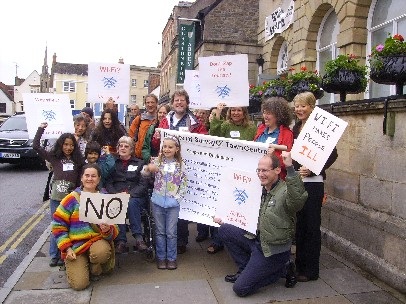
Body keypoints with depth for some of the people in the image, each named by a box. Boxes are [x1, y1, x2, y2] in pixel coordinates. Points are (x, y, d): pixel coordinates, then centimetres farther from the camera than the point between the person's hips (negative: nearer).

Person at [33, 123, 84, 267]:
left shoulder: (78, 160, 5)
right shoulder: (54, 157, 5)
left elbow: (80, 179, 5)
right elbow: (35, 146, 3)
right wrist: (41, 129, 1)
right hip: (56, 198, 0)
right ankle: (54, 255, 18)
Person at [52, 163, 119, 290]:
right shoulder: (72, 199, -1)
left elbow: (114, 227, 5)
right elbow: (58, 225, 0)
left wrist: (108, 230, -19)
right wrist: (67, 248, -8)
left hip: (97, 240, 1)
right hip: (75, 245, 0)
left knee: (101, 252, -36)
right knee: (79, 284, -15)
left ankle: (95, 267, 1)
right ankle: (76, 266, 21)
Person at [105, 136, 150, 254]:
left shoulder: (140, 163, 15)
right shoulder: (113, 164, 20)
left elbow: (144, 184, 2)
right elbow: (108, 183, 8)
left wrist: (129, 194, -14)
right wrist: (117, 194, -12)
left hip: (135, 197, -1)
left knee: (131, 203, -35)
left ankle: (138, 237, -32)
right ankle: (120, 241, -33)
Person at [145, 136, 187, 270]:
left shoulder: (180, 165, 0)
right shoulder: (157, 161, 1)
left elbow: (184, 185, 2)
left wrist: (177, 198, -8)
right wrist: (148, 168, -22)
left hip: (173, 203, -1)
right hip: (158, 202, 1)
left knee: (171, 232, 6)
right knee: (160, 231, 10)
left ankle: (171, 258, 19)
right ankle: (161, 257, 22)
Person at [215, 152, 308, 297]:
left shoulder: (286, 191, -19)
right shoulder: (261, 190, 7)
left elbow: (299, 198, -46)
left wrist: (290, 168, -53)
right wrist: (224, 221, 19)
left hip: (272, 251, -8)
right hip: (256, 240, 8)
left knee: (240, 288, -7)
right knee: (224, 230, 1)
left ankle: (281, 270, 8)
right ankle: (246, 270, 12)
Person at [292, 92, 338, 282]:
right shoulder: (297, 127, 12)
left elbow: (332, 154, -13)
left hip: (312, 182, -7)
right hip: (296, 181, 7)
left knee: (311, 225, 3)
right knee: (299, 223, 14)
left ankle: (311, 270, 15)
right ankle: (300, 264, 28)